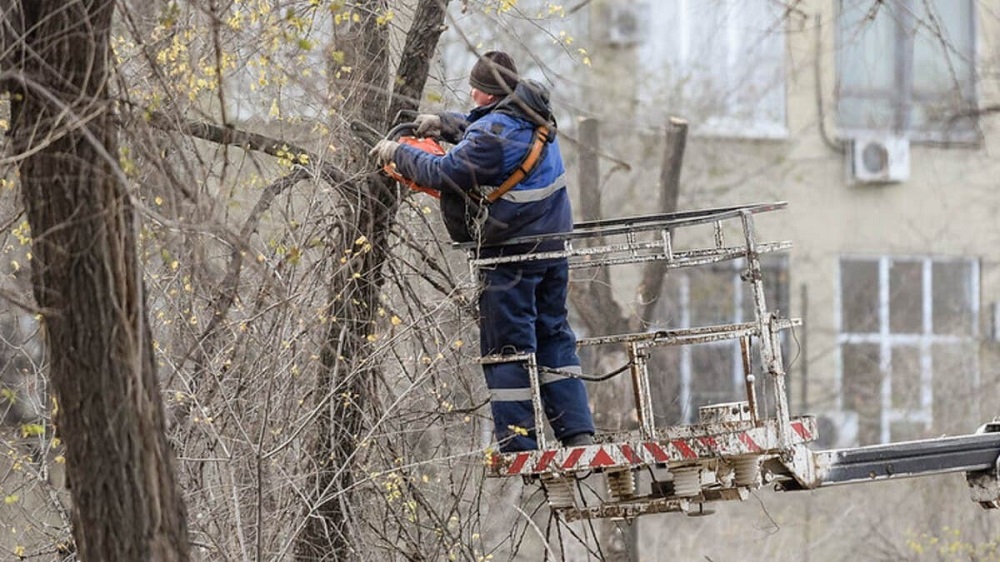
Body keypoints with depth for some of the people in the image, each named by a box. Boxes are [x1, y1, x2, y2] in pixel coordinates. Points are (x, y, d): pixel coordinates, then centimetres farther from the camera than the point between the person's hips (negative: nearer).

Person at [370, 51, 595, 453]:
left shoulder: (493, 131, -23)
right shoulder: (534, 114, 4)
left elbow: (443, 173, -18)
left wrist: (397, 154, -5)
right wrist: (445, 124, 18)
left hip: (512, 251, -9)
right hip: (553, 246, 9)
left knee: (507, 345, 0)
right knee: (553, 334, 17)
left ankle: (518, 446, 1)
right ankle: (578, 431, 12)